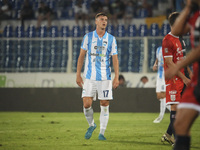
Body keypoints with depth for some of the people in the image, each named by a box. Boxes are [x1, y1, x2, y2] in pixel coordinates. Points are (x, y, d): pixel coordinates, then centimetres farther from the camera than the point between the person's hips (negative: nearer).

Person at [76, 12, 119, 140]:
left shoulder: (111, 39, 4)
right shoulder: (88, 37, 5)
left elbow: (115, 59, 4)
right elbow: (81, 56, 8)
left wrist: (117, 77, -6)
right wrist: (78, 75, 2)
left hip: (105, 77, 0)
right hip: (90, 77, 0)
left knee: (105, 104, -1)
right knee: (87, 104, -7)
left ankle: (102, 132, 8)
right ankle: (91, 125, 19)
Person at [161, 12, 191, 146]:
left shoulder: (179, 40, 17)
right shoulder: (167, 40, -12)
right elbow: (169, 63, -16)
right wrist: (184, 78, -16)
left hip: (182, 78, 9)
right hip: (173, 79, -9)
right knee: (175, 107, -9)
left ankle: (168, 135, 19)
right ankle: (176, 138, -7)